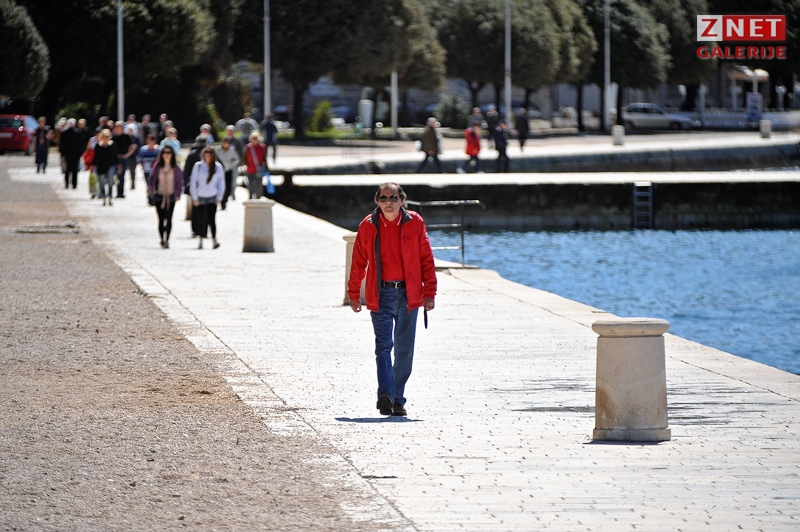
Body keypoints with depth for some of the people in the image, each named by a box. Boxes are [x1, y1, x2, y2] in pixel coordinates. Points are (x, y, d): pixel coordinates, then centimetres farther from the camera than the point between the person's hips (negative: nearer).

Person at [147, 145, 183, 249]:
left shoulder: (175, 167, -1)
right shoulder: (157, 166, 1)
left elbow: (180, 181, 4)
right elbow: (151, 177, 10)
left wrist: (178, 194, -5)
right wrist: (150, 189, -2)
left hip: (171, 196, -1)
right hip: (159, 196, 1)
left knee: (169, 219, -4)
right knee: (161, 219, 1)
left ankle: (167, 240, 1)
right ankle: (162, 239, 11)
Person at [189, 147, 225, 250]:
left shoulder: (217, 167, 1)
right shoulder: (198, 166, -2)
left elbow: (221, 183, 8)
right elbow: (193, 182, 1)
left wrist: (219, 198, 3)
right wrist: (194, 197, -2)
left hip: (212, 197, 0)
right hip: (200, 197, 0)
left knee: (211, 219, -10)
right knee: (202, 219, 4)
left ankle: (214, 240, -9)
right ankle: (201, 241, 13)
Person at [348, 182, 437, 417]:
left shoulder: (415, 223, 1)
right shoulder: (368, 226, 1)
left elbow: (426, 259, 5)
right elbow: (358, 262, 10)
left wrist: (429, 293, 0)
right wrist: (354, 294, 12)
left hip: (408, 293, 1)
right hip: (380, 293, -1)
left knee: (404, 349, 5)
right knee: (383, 345, -13)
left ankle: (398, 400, 14)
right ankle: (386, 394, -23)